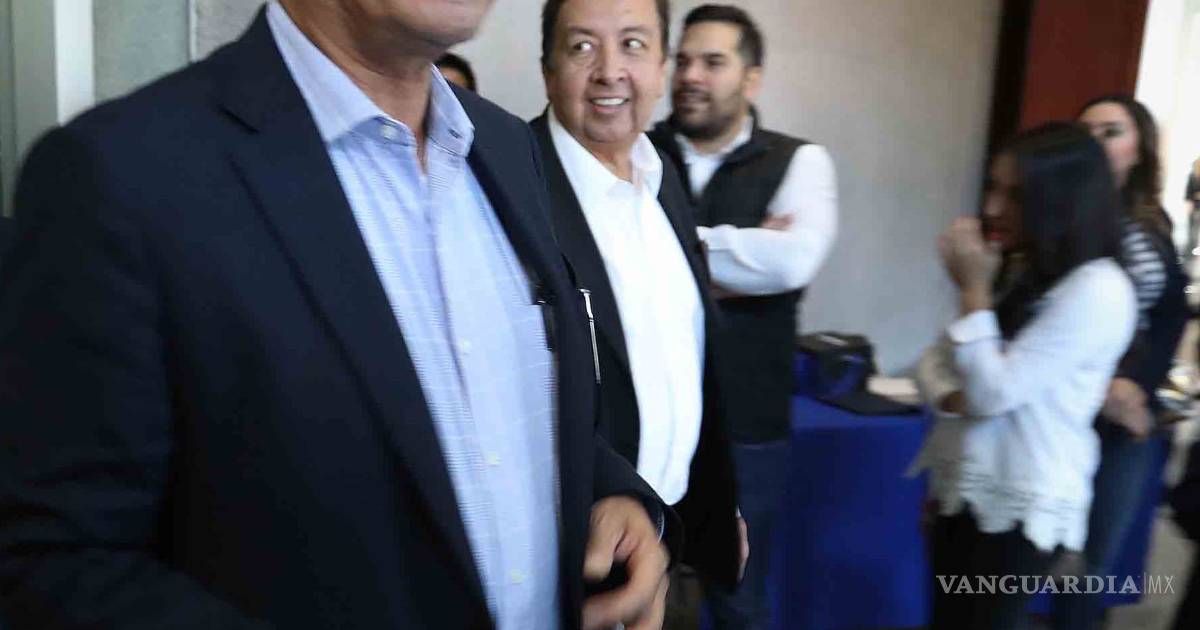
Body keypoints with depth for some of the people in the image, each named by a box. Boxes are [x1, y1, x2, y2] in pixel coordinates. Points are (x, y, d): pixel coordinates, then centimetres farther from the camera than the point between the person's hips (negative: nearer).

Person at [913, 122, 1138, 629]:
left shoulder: (1098, 289, -16)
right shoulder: (1017, 270, 8)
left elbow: (993, 392, -20)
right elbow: (934, 360, 9)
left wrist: (974, 290, -15)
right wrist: (950, 398, -13)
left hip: (1020, 509, -7)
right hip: (959, 490, 7)